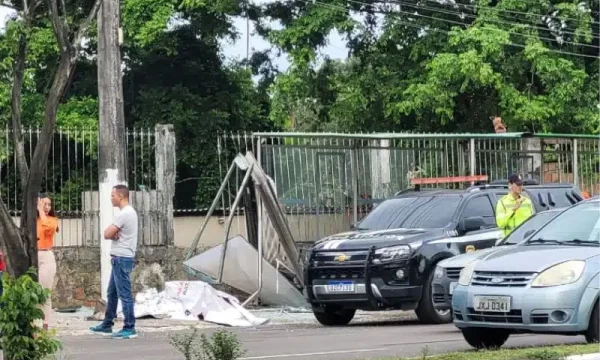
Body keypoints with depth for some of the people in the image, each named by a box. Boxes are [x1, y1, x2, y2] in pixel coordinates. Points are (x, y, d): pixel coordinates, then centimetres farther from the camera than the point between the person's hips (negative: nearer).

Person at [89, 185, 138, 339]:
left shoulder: (125, 214, -18)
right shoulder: (129, 212, 16)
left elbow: (107, 234, -18)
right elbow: (111, 234, 14)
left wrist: (113, 234, 1)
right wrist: (115, 234, -6)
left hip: (122, 258, -11)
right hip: (120, 258, 11)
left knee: (124, 294, -7)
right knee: (112, 293, 16)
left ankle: (129, 329, -5)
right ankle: (107, 325, 22)